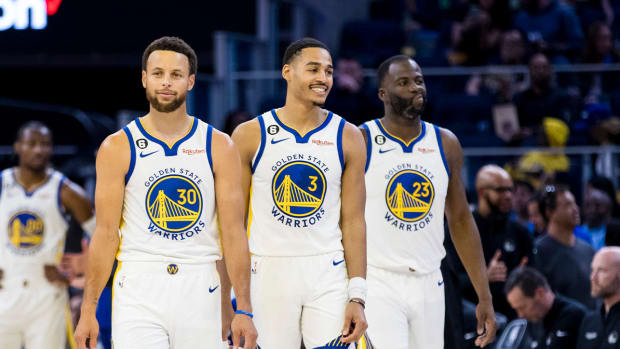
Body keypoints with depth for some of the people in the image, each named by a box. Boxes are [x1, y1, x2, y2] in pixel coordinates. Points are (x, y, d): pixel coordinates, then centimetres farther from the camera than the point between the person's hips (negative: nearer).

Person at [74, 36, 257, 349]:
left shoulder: (219, 147, 5)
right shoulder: (117, 148, 3)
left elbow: (233, 232, 3)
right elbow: (106, 233, 2)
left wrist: (243, 310, -3)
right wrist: (88, 310, -3)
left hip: (200, 289, 1)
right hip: (138, 290, -1)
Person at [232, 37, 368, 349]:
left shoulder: (348, 138, 5)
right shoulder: (250, 136, 0)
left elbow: (353, 221, 4)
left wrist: (357, 297, -3)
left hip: (329, 275, 1)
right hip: (269, 274, -1)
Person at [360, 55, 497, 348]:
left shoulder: (446, 144, 9)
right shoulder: (360, 143, -5)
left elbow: (461, 221, 14)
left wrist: (484, 296, 9)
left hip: (429, 285, 5)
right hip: (377, 283, -5)